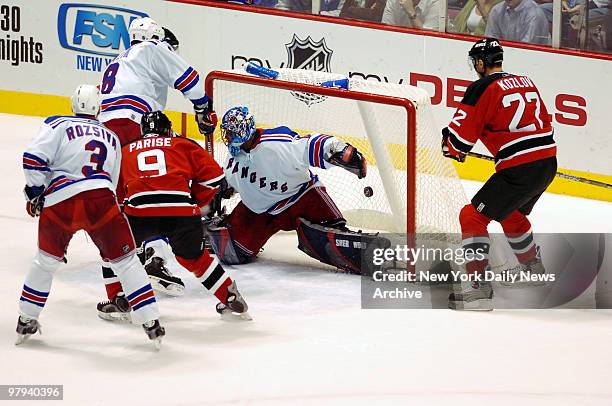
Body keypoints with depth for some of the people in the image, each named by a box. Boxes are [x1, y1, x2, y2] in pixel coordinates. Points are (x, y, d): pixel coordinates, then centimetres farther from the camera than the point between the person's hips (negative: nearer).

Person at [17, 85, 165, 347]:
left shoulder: (58, 125, 13)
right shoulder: (112, 138, 26)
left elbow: (33, 159, -1)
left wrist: (35, 193, 11)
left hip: (58, 203, 0)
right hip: (100, 200, 0)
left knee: (46, 261, 22)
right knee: (125, 261, 10)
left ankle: (26, 321, 28)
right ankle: (151, 323, 5)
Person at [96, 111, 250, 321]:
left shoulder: (125, 151, 28)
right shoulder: (183, 145, 24)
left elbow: (114, 192, 27)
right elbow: (213, 175, 17)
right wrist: (196, 202, 28)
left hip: (139, 210, -1)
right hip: (182, 210, 1)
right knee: (193, 256, 26)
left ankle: (118, 300, 18)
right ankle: (231, 298, 27)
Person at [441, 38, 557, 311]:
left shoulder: (483, 88, -7)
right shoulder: (525, 82, 16)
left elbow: (460, 136, -8)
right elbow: (544, 122, 24)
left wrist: (451, 148, 13)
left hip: (520, 170, -8)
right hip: (549, 164, 8)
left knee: (472, 216, -3)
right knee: (512, 214, 32)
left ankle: (479, 287, -11)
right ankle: (534, 267, 50)